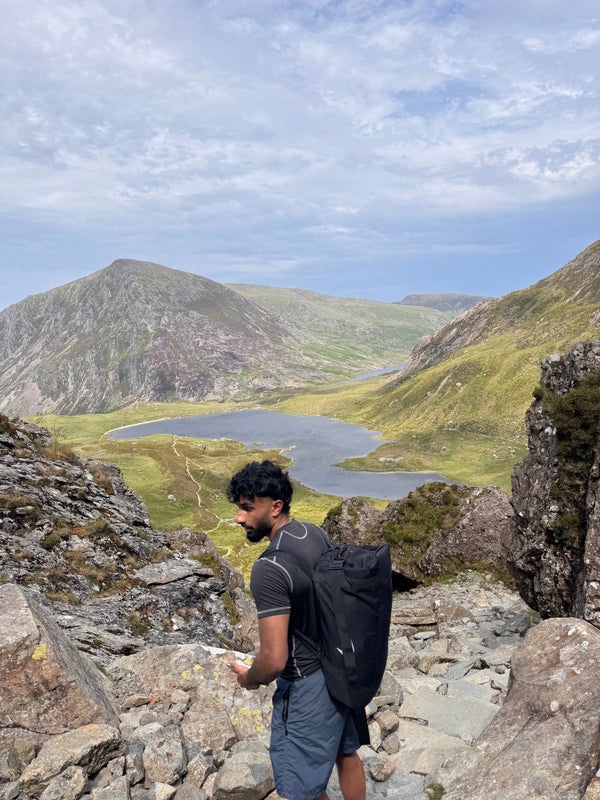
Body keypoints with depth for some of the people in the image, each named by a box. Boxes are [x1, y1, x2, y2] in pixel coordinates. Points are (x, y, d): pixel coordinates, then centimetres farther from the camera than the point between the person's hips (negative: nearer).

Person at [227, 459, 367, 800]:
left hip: (307, 687, -8)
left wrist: (249, 678, -8)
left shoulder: (269, 569, -31)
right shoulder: (318, 534, -6)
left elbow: (275, 659, -29)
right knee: (346, 752, 29)